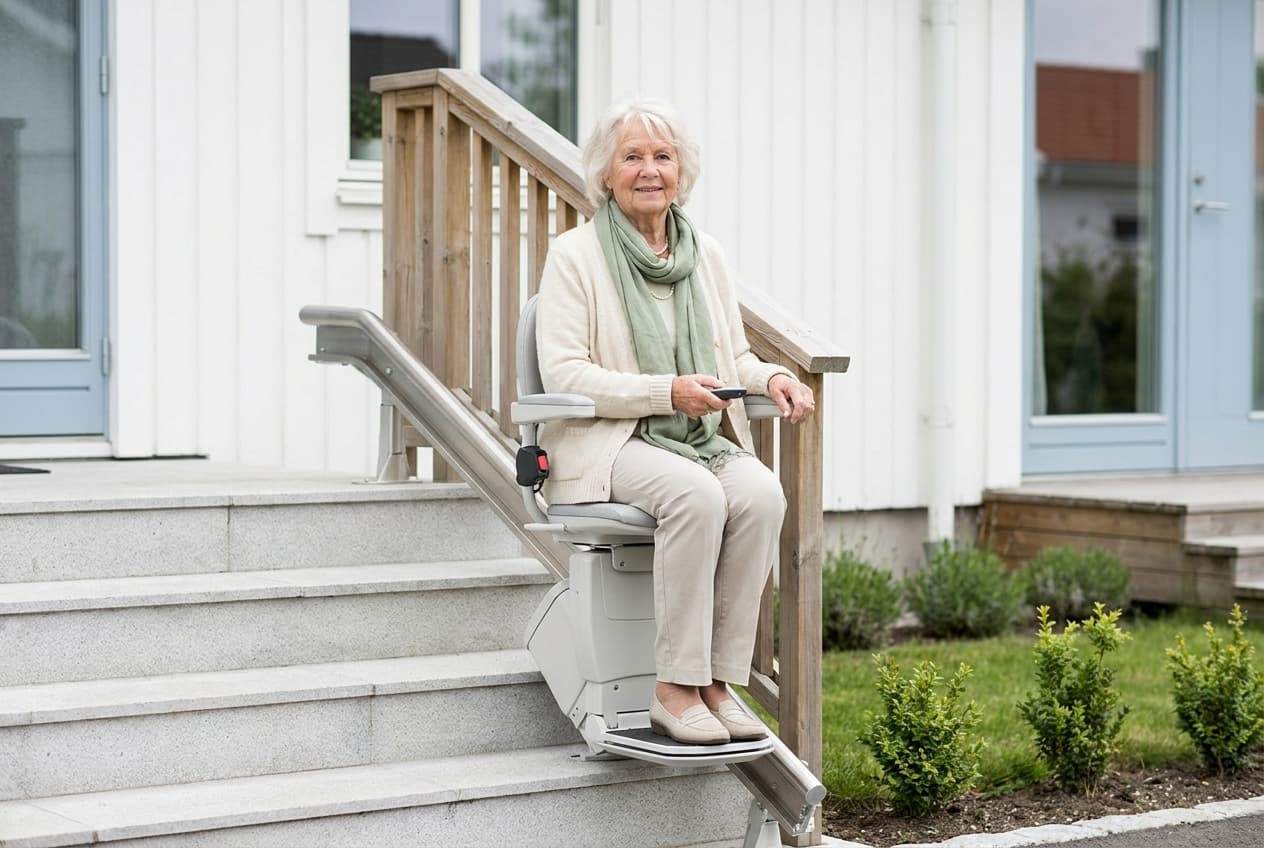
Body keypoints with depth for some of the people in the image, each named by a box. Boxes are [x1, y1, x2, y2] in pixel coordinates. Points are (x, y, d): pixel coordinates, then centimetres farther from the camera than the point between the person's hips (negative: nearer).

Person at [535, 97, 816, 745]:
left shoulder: (705, 255, 16)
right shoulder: (575, 255, -1)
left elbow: (734, 359, 21)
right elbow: (563, 374, -9)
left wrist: (770, 379, -4)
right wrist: (666, 392, -19)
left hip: (704, 441, 5)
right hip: (608, 444, -5)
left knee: (761, 492, -27)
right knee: (696, 494, -35)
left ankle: (716, 682, -22)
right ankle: (675, 689, -27)